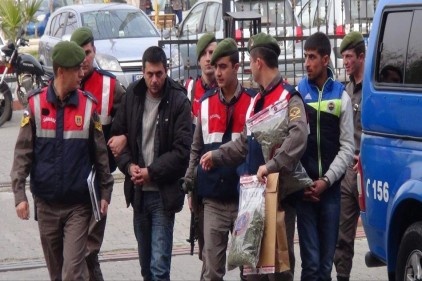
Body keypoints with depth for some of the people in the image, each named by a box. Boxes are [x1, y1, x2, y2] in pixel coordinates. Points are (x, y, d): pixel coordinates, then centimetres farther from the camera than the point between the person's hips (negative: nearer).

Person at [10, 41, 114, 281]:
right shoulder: (36, 105, -4)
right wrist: (19, 193, -7)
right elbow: (23, 153, -1)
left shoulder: (88, 106, -2)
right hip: (46, 204, 1)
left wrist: (105, 192, 5)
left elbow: (100, 152, 5)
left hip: (79, 205, -1)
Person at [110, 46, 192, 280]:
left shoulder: (179, 101, -9)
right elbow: (118, 134, 11)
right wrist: (128, 165, -4)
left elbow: (183, 149, -11)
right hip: (138, 190, 5)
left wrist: (151, 172, -15)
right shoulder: (132, 95, 4)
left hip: (164, 192, -5)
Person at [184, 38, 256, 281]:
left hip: (245, 196, -2)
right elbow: (196, 149, 13)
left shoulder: (253, 102, -3)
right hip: (213, 199, 2)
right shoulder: (205, 103, 7)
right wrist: (189, 185, 8)